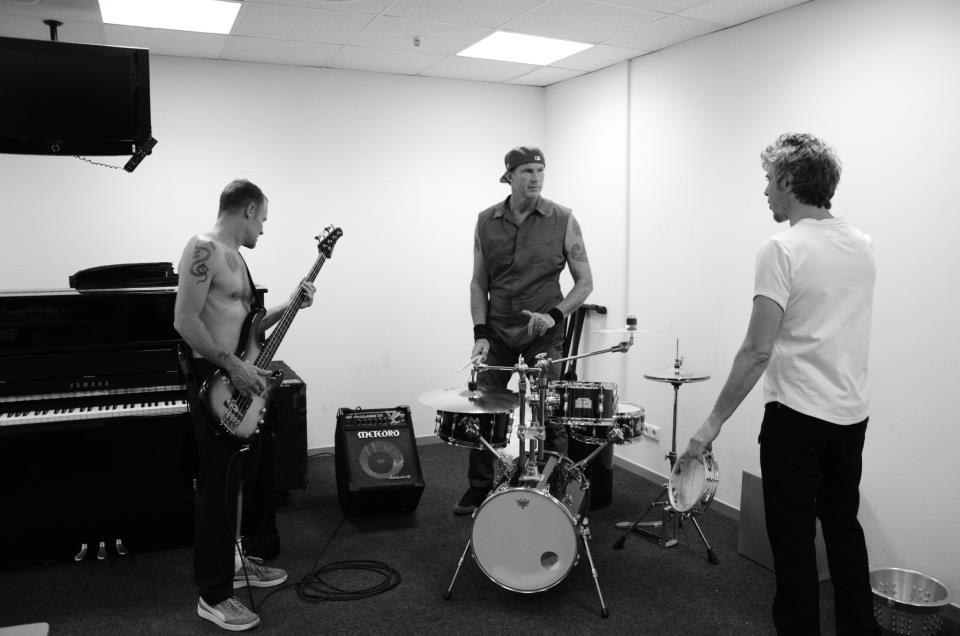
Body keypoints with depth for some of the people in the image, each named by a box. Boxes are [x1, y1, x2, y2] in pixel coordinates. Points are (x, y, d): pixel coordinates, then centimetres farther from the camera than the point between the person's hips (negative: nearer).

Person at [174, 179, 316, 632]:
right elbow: (185, 321, -22)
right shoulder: (204, 249, -14)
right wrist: (234, 367, -22)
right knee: (219, 488, -4)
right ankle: (213, 595, 7)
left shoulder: (234, 255, 16)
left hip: (243, 383, 10)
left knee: (251, 477, 18)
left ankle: (237, 561, 34)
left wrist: (289, 306, 12)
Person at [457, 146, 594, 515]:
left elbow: (585, 282, -1)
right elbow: (479, 283, 7)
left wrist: (554, 314, -16)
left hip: (543, 332, -2)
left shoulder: (562, 220, -4)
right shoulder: (486, 221, 3)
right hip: (497, 331, 3)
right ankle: (479, 490, 23)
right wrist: (480, 333, -4)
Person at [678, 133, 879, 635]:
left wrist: (713, 423, -16)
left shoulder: (783, 251, -16)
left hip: (797, 415, -8)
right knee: (843, 525, 21)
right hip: (852, 414, 8)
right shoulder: (862, 245, 7)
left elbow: (758, 350, -20)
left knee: (794, 538, 4)